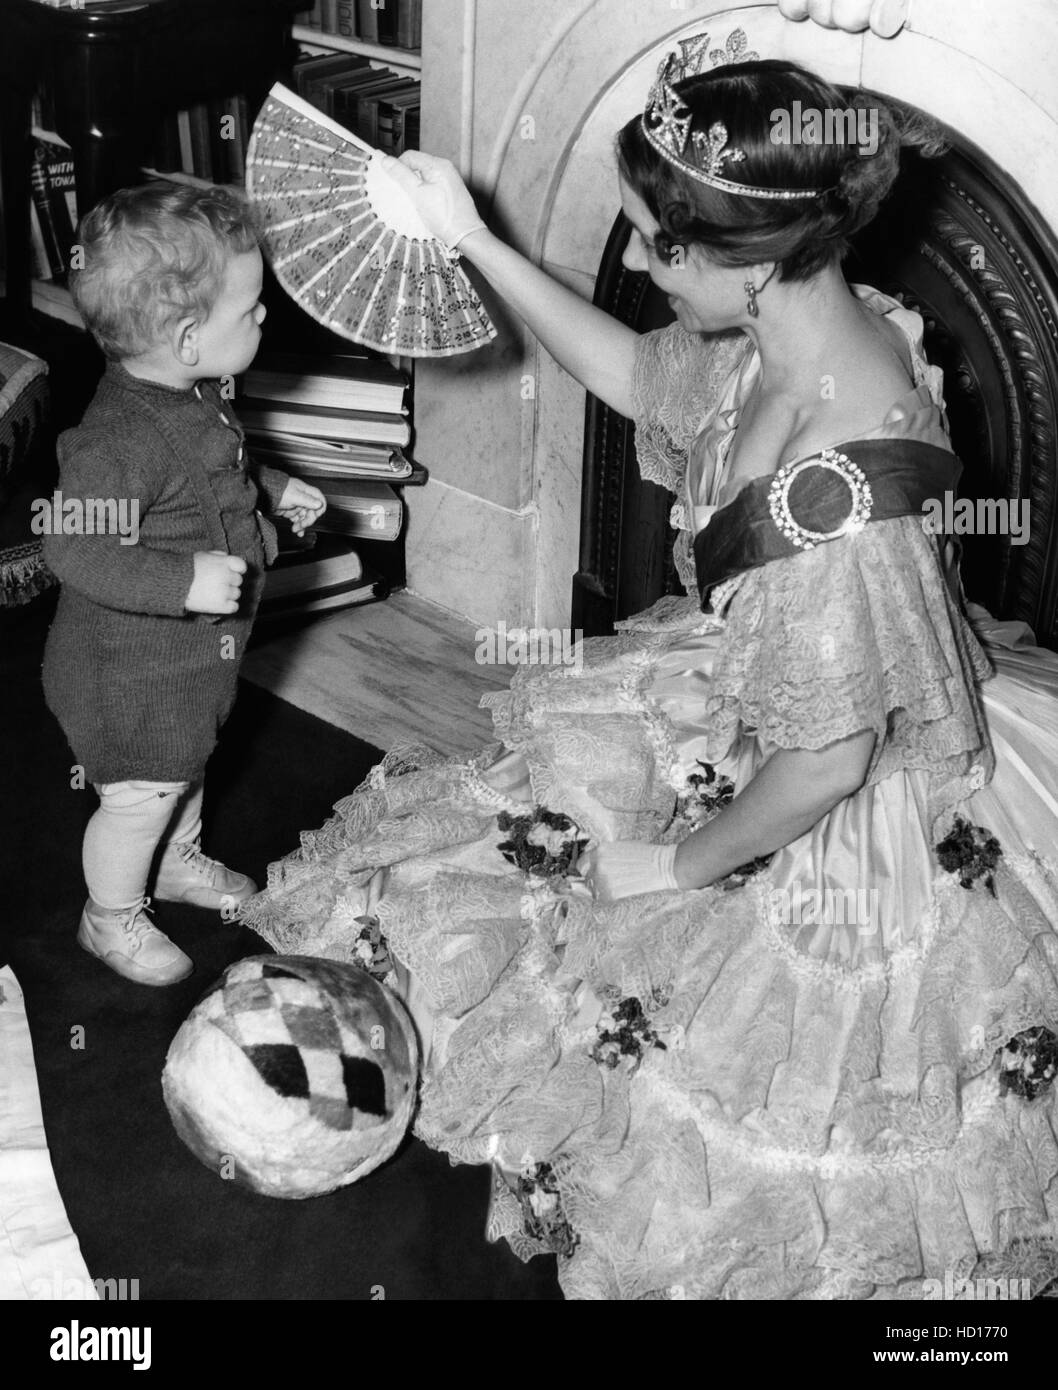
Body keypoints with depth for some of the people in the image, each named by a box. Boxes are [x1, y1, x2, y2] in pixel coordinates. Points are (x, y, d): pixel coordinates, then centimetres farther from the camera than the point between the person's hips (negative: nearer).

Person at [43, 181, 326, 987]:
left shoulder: (195, 395, -3)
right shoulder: (118, 439, -35)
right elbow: (76, 554, -35)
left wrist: (271, 489, 10)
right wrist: (186, 580, -40)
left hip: (194, 651, 9)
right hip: (132, 669, -9)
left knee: (189, 763, 29)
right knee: (141, 795, 10)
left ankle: (180, 860, 55)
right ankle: (113, 918, 34)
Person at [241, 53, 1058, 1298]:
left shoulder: (843, 492, -39)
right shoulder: (785, 329, -13)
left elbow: (825, 765, -30)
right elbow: (633, 373, 9)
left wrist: (679, 864, -13)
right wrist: (473, 241, 3)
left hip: (859, 830, -8)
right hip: (751, 705, 8)